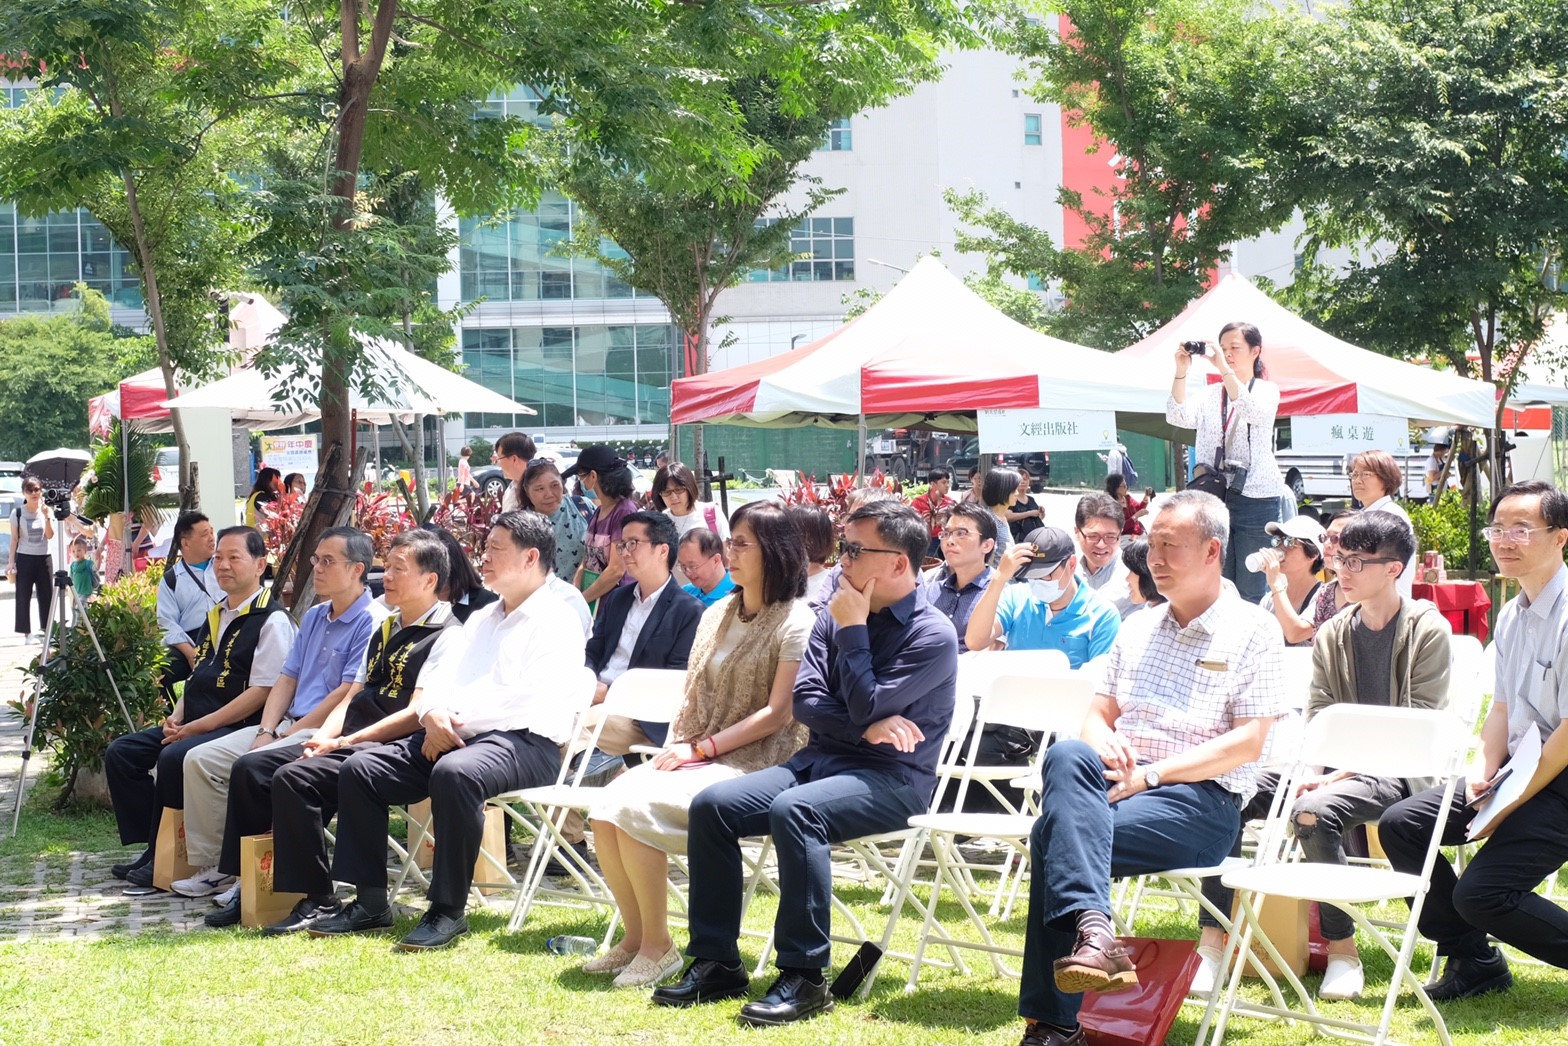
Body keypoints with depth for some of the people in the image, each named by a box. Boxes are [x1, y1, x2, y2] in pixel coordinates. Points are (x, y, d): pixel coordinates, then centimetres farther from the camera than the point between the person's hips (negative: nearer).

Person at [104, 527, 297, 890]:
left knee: (174, 758, -31)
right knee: (121, 752, 0)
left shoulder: (272, 621, -12)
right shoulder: (216, 615, 17)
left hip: (238, 728, -10)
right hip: (194, 724, 10)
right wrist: (177, 717, 4)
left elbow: (261, 692, -19)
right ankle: (150, 847, 2)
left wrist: (199, 726, -18)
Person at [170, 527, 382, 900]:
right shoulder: (313, 617, 20)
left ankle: (240, 869, -18)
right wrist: (265, 732, 1)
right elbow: (287, 679, 18)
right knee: (200, 760, -2)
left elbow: (348, 695, -17)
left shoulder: (371, 622, -10)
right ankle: (210, 862, -1)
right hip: (290, 726, 9)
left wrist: (287, 736, -14)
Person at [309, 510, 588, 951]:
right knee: (359, 768, -7)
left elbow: (527, 699, -15)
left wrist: (458, 720, -14)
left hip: (525, 741, -9)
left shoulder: (556, 622, -2)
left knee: (454, 773, -39)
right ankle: (370, 902, -5)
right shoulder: (481, 620, 25)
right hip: (453, 736, 9)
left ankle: (448, 911, -31)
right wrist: (434, 714, -6)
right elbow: (442, 679, 18)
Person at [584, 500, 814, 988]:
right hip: (694, 759, 7)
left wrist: (701, 748, -14)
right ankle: (634, 938, -6)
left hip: (754, 765, -7)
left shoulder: (796, 623, -7)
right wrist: (674, 748, -2)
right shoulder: (718, 615, 17)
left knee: (637, 809, -27)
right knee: (606, 808, -18)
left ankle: (658, 947, -14)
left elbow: (778, 713, -12)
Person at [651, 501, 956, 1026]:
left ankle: (803, 976, -30)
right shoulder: (836, 612, 9)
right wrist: (868, 727, -14)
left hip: (893, 778, -7)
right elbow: (805, 699, 2)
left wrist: (853, 630, -12)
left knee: (792, 809, -35)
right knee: (711, 805, -13)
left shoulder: (932, 634, -11)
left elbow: (867, 707, -18)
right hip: (821, 759, 7)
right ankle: (716, 962, -7)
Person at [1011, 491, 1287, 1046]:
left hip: (1202, 799, -5)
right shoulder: (1138, 627, 21)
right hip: (1118, 784, 5)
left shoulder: (1253, 630, 2)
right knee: (1066, 756, -32)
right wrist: (1104, 745, -6)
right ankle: (1091, 927, -47)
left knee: (1054, 835, -30)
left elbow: (1247, 743, -7)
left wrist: (1149, 775, -14)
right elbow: (1098, 715, 20)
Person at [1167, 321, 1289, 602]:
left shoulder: (1267, 390, 5)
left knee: (1251, 590, -2)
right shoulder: (1211, 394, 14)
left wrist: (1223, 367, -24)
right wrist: (1181, 372, -13)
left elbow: (1252, 411, -18)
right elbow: (1178, 417, -3)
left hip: (1256, 497, -4)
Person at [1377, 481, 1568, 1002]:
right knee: (1400, 823, 2)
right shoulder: (1511, 615, 10)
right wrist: (1483, 776, -3)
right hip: (1520, 770, 9)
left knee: (1481, 894, -21)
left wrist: (1510, 804, -15)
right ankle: (1472, 960, 13)